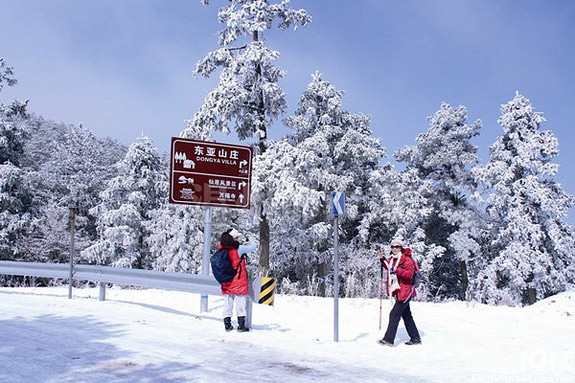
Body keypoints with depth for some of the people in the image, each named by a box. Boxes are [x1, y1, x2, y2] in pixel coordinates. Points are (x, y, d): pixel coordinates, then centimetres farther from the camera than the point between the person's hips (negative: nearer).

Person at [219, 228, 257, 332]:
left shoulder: (223, 248, 2)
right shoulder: (239, 249, -14)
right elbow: (253, 247, -2)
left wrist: (243, 246, 21)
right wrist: (250, 239, 17)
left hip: (226, 282, 5)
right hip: (239, 282, -5)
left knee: (227, 304, 11)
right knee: (240, 303, 3)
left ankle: (227, 324, 13)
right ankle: (241, 325, 5)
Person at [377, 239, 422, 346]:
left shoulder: (407, 259, -13)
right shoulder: (392, 259, 12)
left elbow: (409, 274, -25)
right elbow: (389, 267, 33)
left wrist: (397, 270, -34)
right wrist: (382, 259, 20)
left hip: (405, 291, -9)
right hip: (398, 292, 9)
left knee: (394, 314, -11)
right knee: (406, 315, 16)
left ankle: (389, 339, -9)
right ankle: (415, 338, 26)